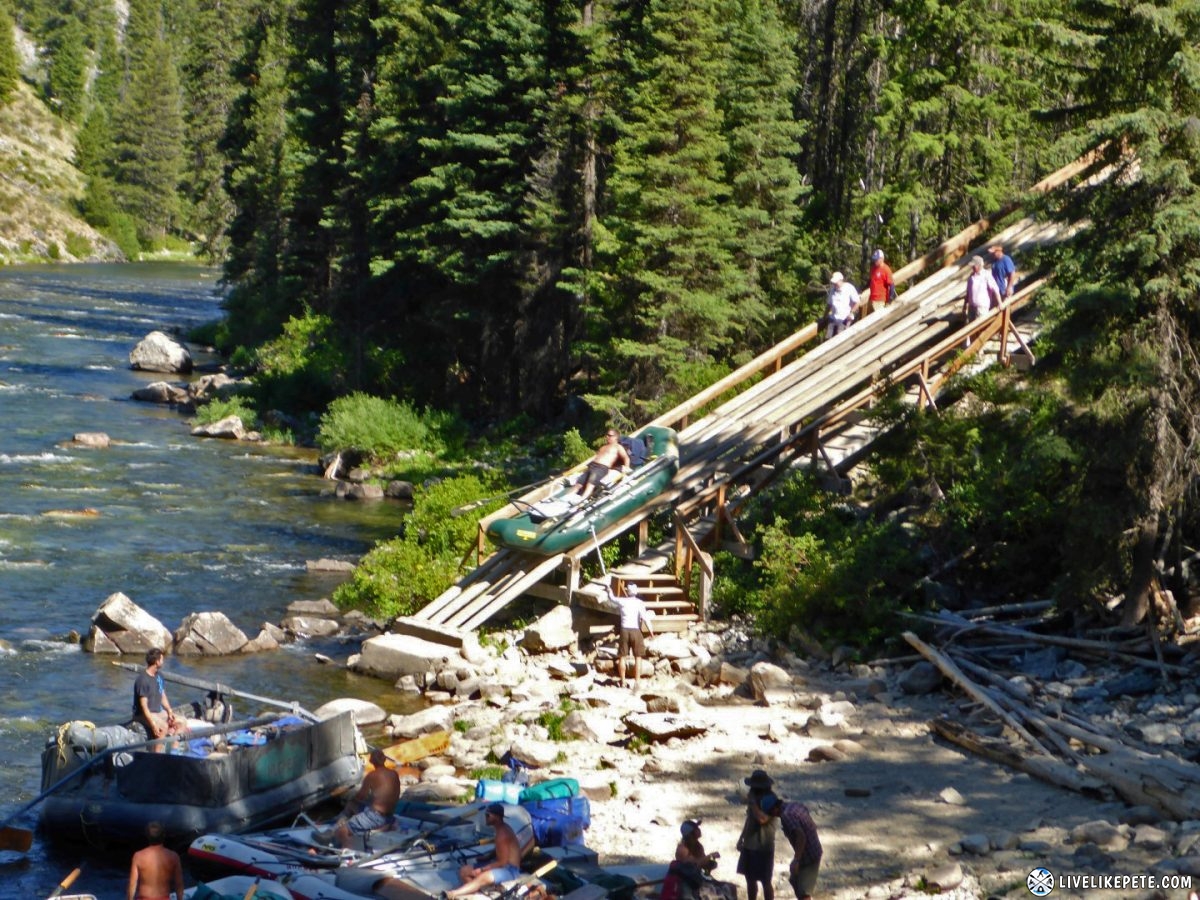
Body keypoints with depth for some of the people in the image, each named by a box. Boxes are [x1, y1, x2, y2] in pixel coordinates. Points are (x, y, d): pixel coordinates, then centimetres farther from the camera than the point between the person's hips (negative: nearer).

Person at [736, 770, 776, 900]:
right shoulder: (754, 798, 7)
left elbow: (762, 819, -33)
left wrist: (752, 803, -24)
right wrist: (741, 838, 17)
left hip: (764, 847, -8)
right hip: (749, 845, 8)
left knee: (765, 882, -1)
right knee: (750, 879, 14)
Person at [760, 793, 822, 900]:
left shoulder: (786, 816, -22)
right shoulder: (797, 806, 6)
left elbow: (801, 836, -33)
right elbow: (813, 826, 15)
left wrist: (796, 860, -31)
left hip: (807, 856, -10)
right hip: (814, 851, 10)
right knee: (794, 880, 28)